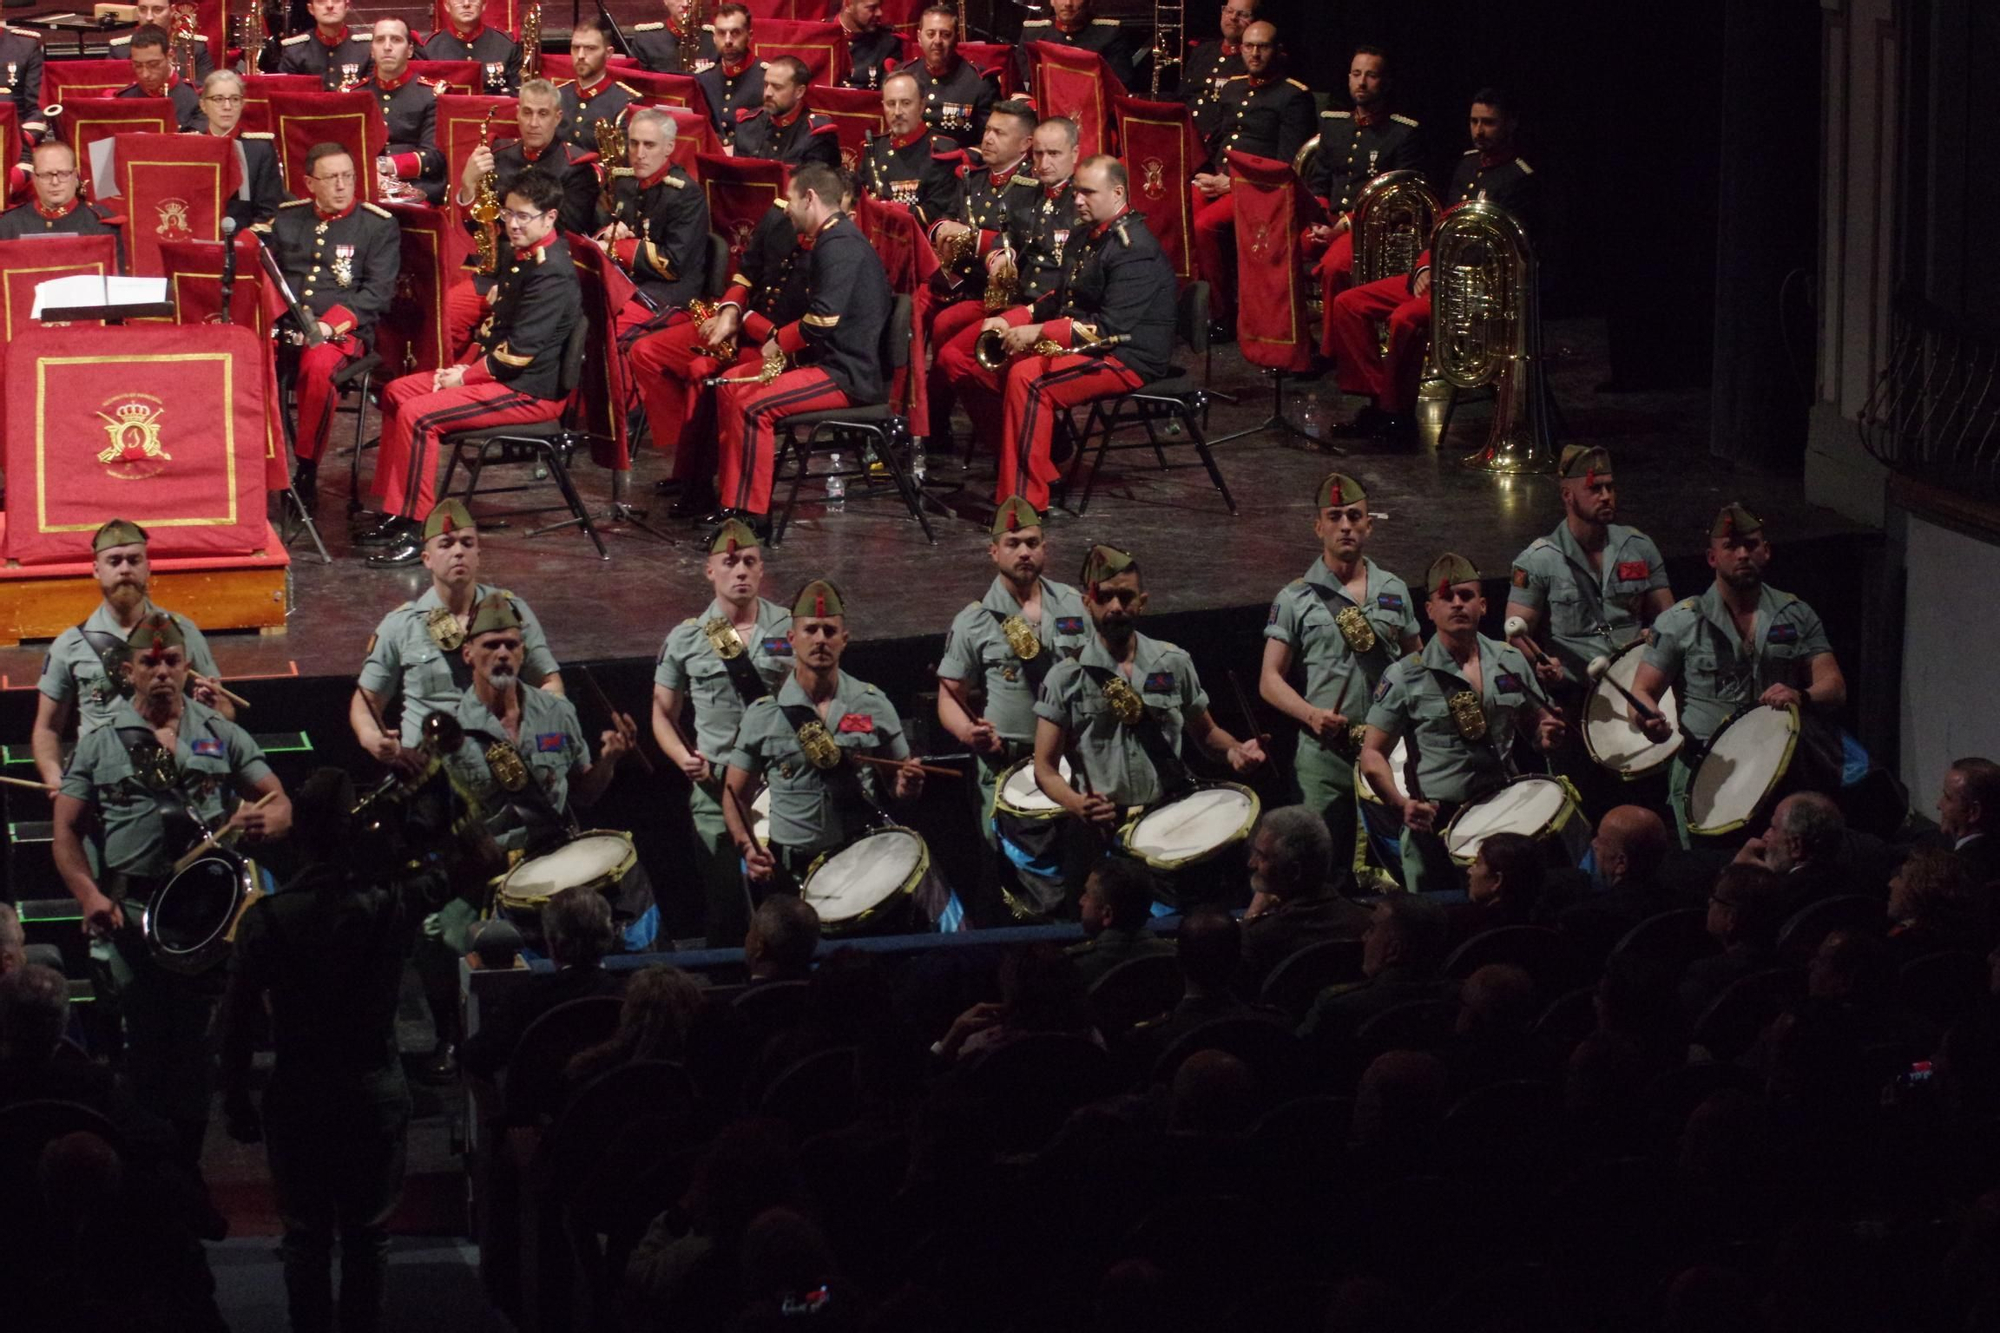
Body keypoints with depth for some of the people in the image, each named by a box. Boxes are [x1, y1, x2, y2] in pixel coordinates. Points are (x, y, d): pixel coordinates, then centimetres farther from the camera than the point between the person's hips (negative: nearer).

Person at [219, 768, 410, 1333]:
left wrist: (235, 1100, 5)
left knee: (306, 1234, 12)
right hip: (375, 1093, 0)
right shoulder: (390, 906, -13)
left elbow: (239, 1020, -7)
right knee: (367, 1234, 12)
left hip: (297, 1097, 0)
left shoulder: (264, 919, -12)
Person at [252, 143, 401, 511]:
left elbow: (377, 293, -3)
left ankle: (306, 473, -23)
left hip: (340, 332, -3)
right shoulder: (286, 218, 19)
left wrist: (329, 326, -16)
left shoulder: (379, 225, 6)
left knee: (319, 364, -38)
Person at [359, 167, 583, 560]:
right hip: (496, 371, 11)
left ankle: (414, 533, -18)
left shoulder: (552, 273, -21)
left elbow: (519, 351, -24)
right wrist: (466, 365, 4)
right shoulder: (516, 255, 11)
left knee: (416, 415, -23)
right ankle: (394, 514, 11)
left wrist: (465, 377, -13)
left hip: (531, 391, -11)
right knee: (396, 393, 12)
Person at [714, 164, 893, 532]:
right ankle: (733, 495, 10)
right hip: (828, 360, 11)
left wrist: (779, 340, -10)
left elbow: (824, 320, -25)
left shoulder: (839, 245, -16)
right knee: (731, 387, 10)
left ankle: (750, 514, -22)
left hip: (849, 375, -11)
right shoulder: (832, 239, 19)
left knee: (752, 403, -25)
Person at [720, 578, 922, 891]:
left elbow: (896, 782, 12)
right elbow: (736, 795, 6)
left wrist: (906, 787, -12)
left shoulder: (874, 706, 3)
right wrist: (748, 847, -12)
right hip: (788, 872, -1)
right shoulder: (763, 715, 0)